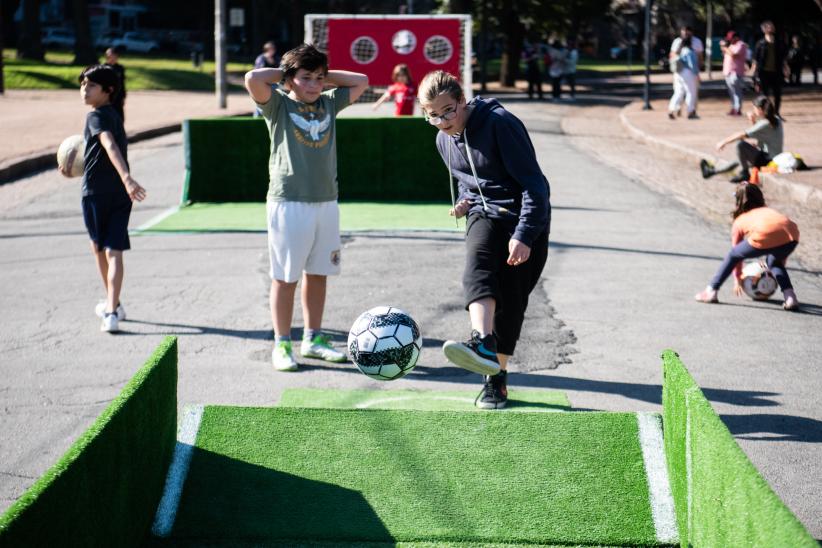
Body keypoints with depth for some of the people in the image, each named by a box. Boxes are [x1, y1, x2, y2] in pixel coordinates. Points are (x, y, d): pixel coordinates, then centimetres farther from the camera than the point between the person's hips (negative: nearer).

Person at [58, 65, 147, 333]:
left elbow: (110, 147, -25)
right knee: (113, 252, -3)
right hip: (121, 194, 6)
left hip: (96, 191, -6)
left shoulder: (96, 116, -8)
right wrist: (77, 167, 40)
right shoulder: (114, 116, 18)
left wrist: (127, 178, -39)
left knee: (98, 246, 15)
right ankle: (112, 310, -16)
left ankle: (112, 305, 28)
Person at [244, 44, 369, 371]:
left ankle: (313, 339, 22)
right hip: (288, 203, -5)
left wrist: (325, 76, 12)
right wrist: (283, 72, -2)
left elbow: (361, 81, 20)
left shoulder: (329, 103, 13)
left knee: (318, 273, 11)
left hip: (326, 202, 5)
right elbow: (253, 79, -18)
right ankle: (282, 344, 6)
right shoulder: (278, 105, -2)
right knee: (285, 277, 0)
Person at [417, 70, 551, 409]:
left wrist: (524, 235, -24)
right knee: (478, 266, -29)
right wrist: (464, 202, 4)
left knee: (511, 299, -9)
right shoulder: (444, 141, 8)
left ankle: (496, 376, 4)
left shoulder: (500, 124, -15)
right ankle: (483, 342, -48)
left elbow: (534, 182, -17)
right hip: (484, 216, 4)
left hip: (526, 219, -4)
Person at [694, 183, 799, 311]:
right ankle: (790, 297, 17)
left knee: (732, 255, 24)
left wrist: (737, 279, 54)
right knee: (774, 261, 35)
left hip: (765, 236, -3)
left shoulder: (739, 221, 31)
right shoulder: (769, 211, 40)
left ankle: (711, 291, 26)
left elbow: (736, 254, 39)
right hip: (792, 235, 3)